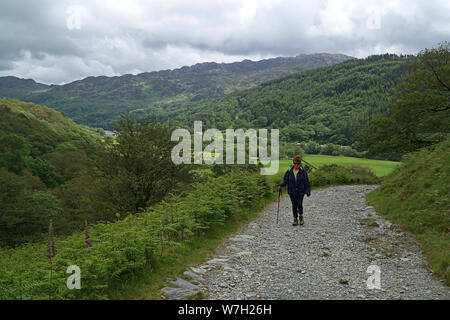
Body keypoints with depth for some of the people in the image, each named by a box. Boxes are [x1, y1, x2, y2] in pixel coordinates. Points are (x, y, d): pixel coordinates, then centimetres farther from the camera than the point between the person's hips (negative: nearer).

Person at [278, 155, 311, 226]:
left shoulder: (303, 171, -5)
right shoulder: (289, 171, -3)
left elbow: (306, 182, -2)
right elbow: (285, 180, 1)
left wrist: (308, 191, -5)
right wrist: (281, 185, -17)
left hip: (300, 191, -2)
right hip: (292, 192, 2)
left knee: (300, 205, -11)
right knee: (294, 205, 8)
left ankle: (301, 216, 18)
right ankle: (295, 220, 21)